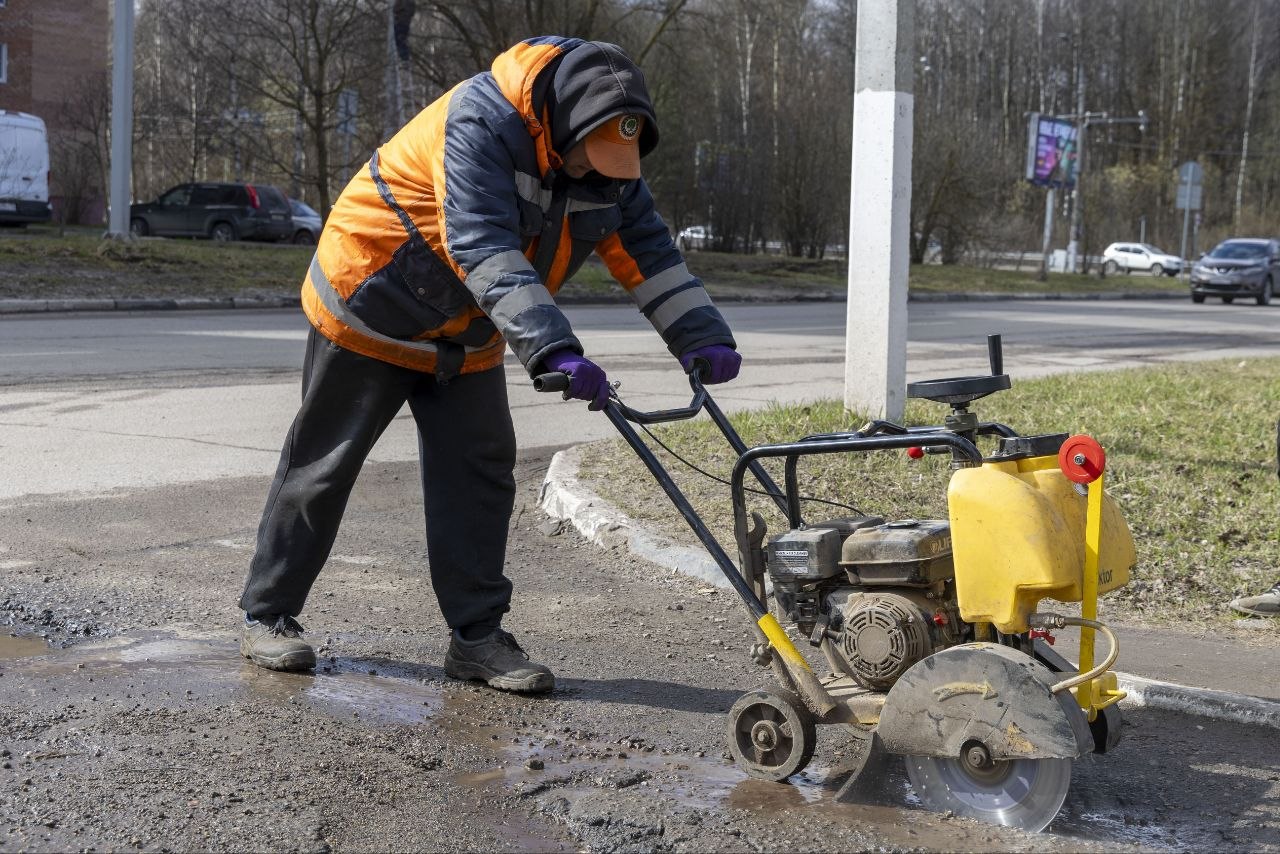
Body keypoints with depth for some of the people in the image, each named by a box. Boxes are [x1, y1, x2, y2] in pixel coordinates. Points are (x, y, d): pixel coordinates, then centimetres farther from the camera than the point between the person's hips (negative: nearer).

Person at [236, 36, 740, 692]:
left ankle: (478, 637, 6)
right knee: (323, 464, 2)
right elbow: (484, 250, -42)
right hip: (370, 310, -7)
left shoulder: (609, 168, -7)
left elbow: (646, 251, -5)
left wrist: (704, 339, -18)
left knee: (480, 472, 0)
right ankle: (267, 616, 16)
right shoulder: (481, 120, -32)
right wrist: (553, 349, -50)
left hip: (465, 337, 7)